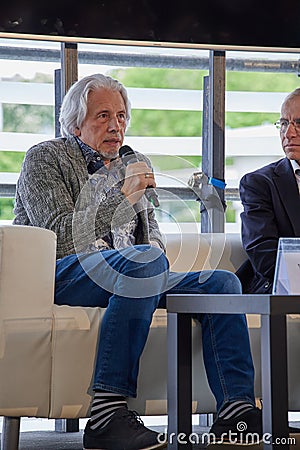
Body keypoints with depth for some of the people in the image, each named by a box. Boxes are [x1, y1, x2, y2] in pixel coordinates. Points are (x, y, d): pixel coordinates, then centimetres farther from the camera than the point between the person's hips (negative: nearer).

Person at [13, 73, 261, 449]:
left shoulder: (129, 167, 26)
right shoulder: (45, 158, 5)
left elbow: (152, 233, 31)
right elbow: (61, 234, -11)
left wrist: (153, 247, 7)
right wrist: (125, 196, -14)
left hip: (131, 276, 7)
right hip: (60, 276, -7)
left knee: (221, 282, -10)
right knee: (145, 260, -36)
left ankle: (236, 409, -23)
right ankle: (107, 414, -41)